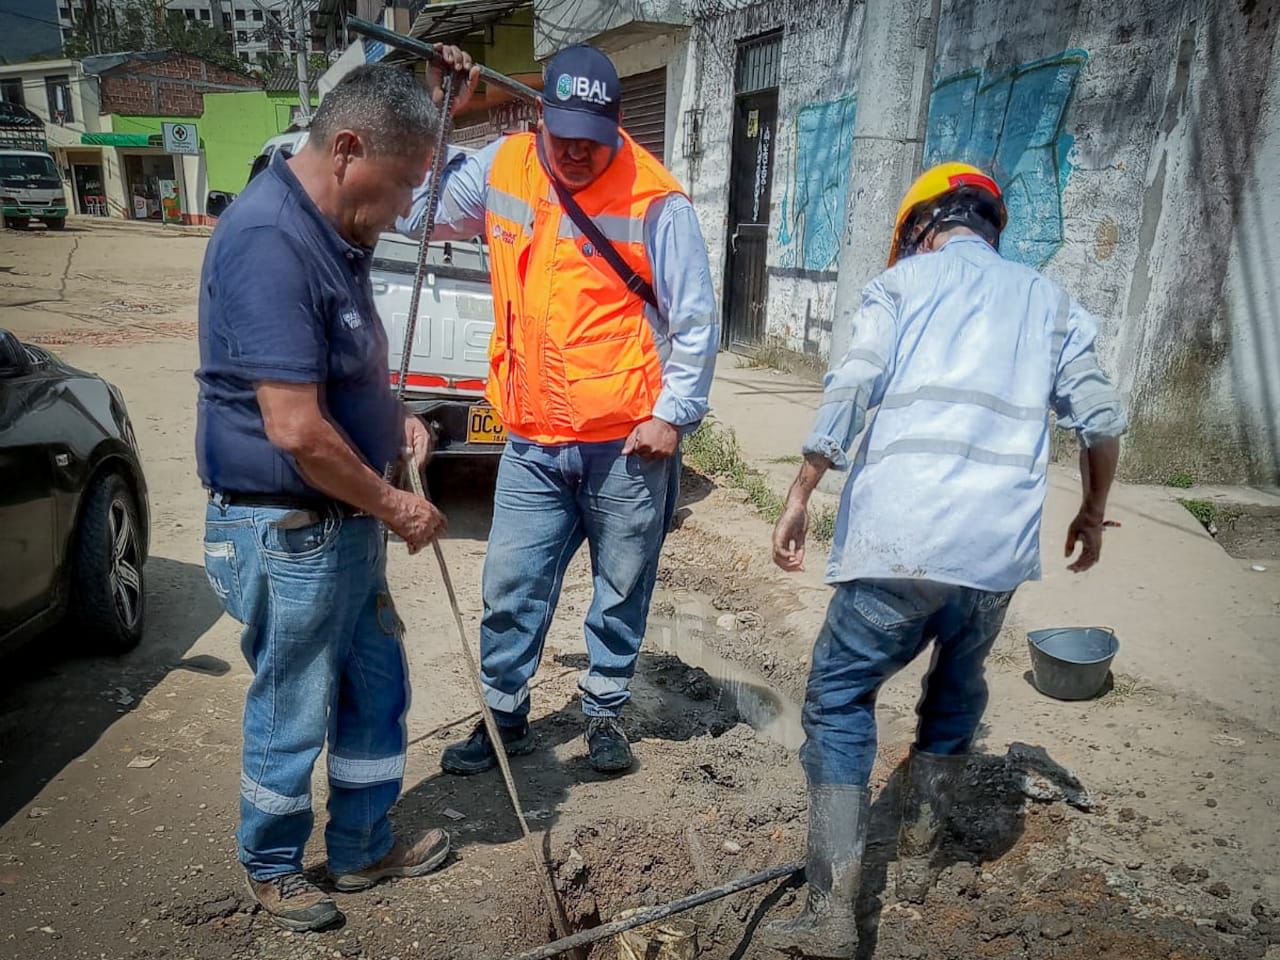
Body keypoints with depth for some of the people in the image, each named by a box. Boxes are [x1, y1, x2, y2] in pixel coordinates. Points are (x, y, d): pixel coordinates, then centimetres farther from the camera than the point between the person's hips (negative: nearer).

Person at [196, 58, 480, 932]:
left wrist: (394, 415, 6)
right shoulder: (268, 241, -24)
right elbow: (297, 431, -28)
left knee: (377, 689, 20)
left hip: (347, 520, 9)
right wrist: (397, 507, -15)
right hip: (288, 531, -9)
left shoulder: (332, 231, 7)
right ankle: (273, 866, 36)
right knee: (293, 711, 10)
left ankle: (365, 848, 39)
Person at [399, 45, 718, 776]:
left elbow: (697, 320, -6)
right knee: (511, 589, 9)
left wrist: (673, 414, -9)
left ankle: (606, 711, 34)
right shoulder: (498, 170, 4)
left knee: (623, 591, 12)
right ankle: (506, 715, 29)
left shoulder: (655, 200, -10)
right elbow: (418, 215, 15)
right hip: (532, 443, 3)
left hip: (629, 443, -3)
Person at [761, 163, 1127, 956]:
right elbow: (1101, 418, 12)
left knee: (839, 699, 5)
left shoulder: (903, 282, 10)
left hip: (898, 540, -4)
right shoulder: (1047, 298, 19)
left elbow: (847, 394, -5)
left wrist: (800, 497, -2)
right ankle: (918, 858, 35)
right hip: (1000, 547, 4)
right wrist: (1093, 512, 26)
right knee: (958, 693, 25)